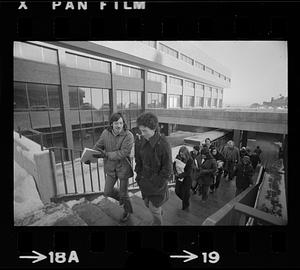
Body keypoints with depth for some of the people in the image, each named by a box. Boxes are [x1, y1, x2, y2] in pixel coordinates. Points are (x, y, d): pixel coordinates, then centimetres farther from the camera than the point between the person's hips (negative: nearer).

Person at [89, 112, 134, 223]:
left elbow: (123, 153, -26)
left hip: (123, 168, -4)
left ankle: (127, 210, 45)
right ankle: (121, 197, 46)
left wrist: (106, 154, -26)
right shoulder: (106, 133, -8)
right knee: (107, 192, 12)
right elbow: (98, 146, 2)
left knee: (123, 194, 13)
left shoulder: (128, 136, -21)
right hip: (110, 168, 4)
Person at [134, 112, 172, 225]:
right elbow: (138, 161, 2)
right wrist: (139, 176, 1)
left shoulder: (163, 145, -27)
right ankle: (159, 212, 57)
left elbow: (167, 168, -18)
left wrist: (157, 185, -13)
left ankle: (157, 222, 44)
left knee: (154, 207, 11)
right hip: (145, 181, 5)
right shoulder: (140, 141, -11)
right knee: (147, 203, 24)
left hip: (158, 181, -5)